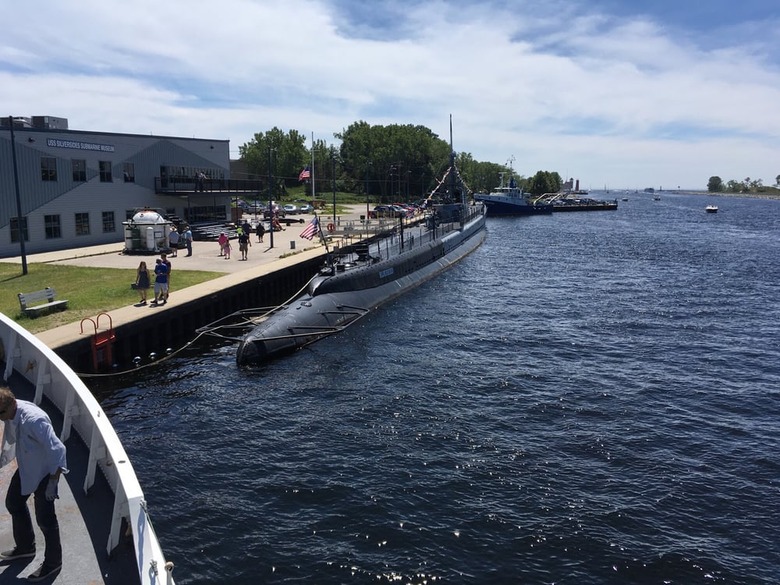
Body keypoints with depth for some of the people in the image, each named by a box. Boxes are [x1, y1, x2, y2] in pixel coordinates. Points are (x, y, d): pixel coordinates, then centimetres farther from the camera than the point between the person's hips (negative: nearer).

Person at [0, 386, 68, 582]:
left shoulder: (34, 420, -36)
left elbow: (57, 450, -33)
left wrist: (53, 482, -30)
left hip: (44, 472, -9)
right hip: (26, 468, 9)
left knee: (44, 518, 4)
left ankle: (53, 562, 25)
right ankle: (25, 547, 48)